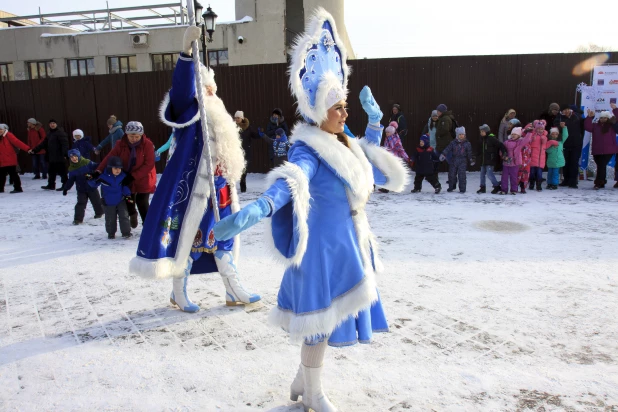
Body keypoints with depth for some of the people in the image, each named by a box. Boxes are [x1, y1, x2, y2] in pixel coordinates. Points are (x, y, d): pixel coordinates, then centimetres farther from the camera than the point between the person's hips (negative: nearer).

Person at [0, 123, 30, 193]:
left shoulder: (9, 135, -9)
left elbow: (17, 142, -21)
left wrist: (27, 148, -31)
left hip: (10, 160, -7)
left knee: (13, 174, -4)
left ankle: (18, 188, 2)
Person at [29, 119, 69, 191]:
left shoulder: (60, 132, -10)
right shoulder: (49, 133, 17)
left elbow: (65, 143, -20)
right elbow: (43, 143, 22)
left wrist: (65, 153, -30)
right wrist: (34, 150, 18)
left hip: (60, 157, -9)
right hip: (52, 157, 9)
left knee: (62, 171, -4)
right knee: (51, 171, 15)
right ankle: (51, 185, 25)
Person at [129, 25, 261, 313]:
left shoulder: (216, 114, 18)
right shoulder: (188, 111, -6)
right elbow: (182, 86, -28)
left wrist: (230, 186, 21)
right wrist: (186, 52, -42)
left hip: (219, 189, 8)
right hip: (193, 187, -8)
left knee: (223, 238, 12)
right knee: (185, 238, 1)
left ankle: (234, 292, 22)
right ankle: (178, 294, 17)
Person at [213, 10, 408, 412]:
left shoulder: (342, 143, 8)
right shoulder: (309, 150, -20)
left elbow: (369, 156, 29)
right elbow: (291, 180, -41)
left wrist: (376, 119, 21)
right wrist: (259, 208, -59)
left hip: (349, 243, 9)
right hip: (324, 245, -9)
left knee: (329, 318, 20)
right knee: (322, 319, 5)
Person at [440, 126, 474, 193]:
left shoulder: (467, 143, 1)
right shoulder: (453, 143, 2)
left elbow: (469, 152, 6)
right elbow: (448, 149, -6)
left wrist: (471, 160, 8)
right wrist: (443, 155, -19)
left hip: (462, 162, -2)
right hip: (453, 161, 2)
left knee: (462, 175, -8)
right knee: (452, 174, 9)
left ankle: (462, 189, 2)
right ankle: (451, 187, 26)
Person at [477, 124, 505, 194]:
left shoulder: (491, 138, -13)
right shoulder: (482, 139, 11)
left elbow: (501, 145, -17)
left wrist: (504, 153, -22)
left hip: (490, 160, -8)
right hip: (483, 160, 8)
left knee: (489, 173, -12)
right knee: (482, 173, 10)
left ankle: (496, 186, 1)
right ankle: (483, 187, 19)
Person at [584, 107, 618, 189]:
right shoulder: (595, 126, 13)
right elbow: (587, 127, -2)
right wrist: (589, 117, -11)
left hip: (608, 151, -3)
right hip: (597, 151, 3)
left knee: (601, 166, -12)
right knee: (601, 167, 11)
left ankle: (598, 183, -13)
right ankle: (602, 183, 21)